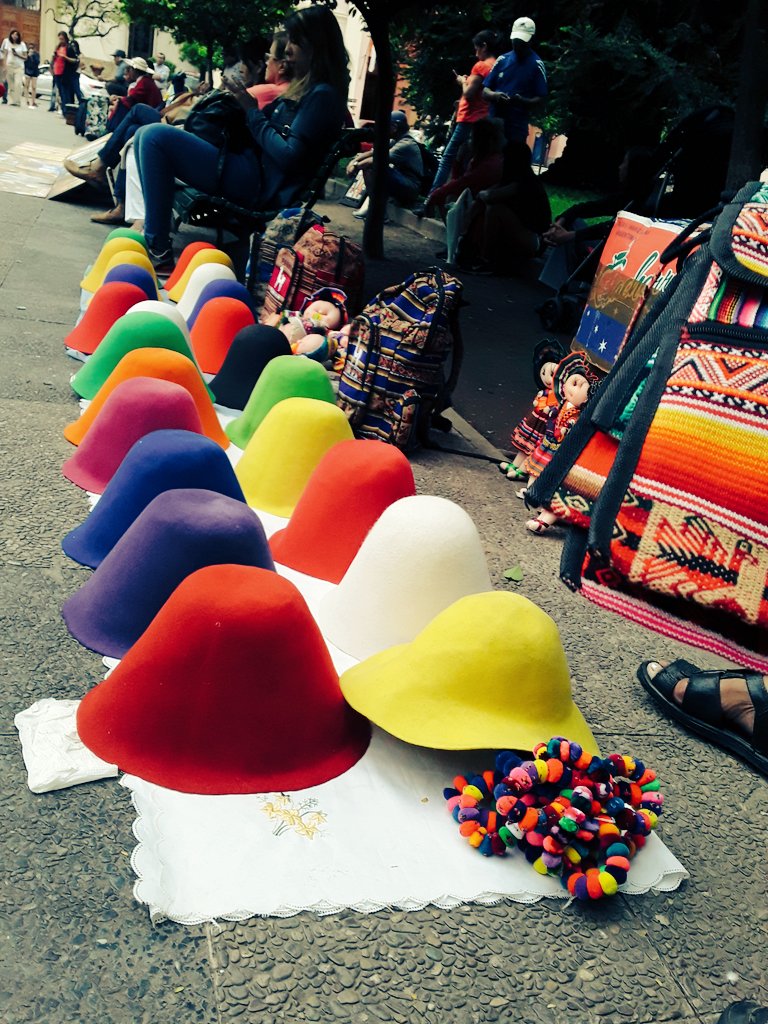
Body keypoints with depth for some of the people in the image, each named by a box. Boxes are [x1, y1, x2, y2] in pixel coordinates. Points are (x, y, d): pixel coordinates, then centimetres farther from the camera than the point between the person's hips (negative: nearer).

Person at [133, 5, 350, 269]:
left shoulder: (322, 95, -10)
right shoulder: (305, 89, 19)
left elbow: (289, 157, -19)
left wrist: (251, 110, -10)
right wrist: (241, 100, 7)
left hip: (257, 183, -11)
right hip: (254, 170, 11)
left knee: (154, 137, -18)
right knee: (148, 135, 12)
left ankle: (159, 252, -16)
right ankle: (148, 226, 0)